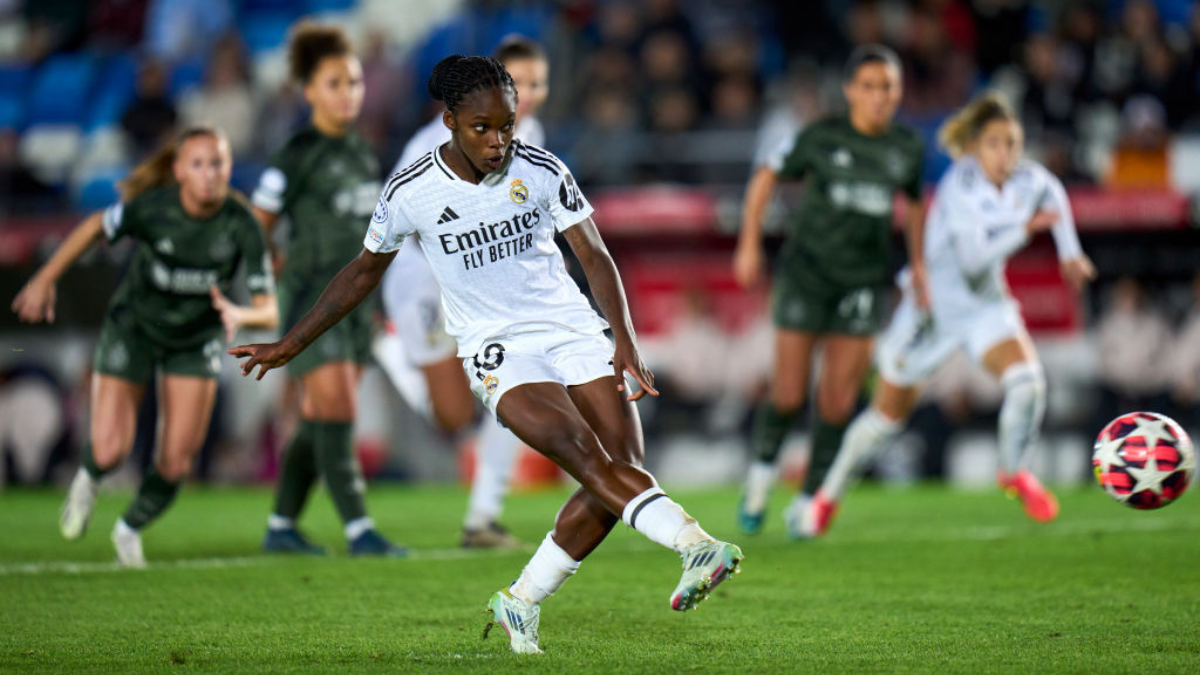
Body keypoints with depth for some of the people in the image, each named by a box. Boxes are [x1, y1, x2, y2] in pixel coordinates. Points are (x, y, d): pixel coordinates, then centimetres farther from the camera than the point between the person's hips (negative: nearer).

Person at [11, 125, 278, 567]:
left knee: (176, 464, -4)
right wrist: (46, 279, -2)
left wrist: (238, 315, -46)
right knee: (111, 452, -10)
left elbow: (268, 312, -24)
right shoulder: (151, 207, -26)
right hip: (134, 328, -1)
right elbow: (95, 227, -5)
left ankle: (131, 529, 27)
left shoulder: (241, 225, -24)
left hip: (197, 340, 1)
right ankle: (88, 480, 30)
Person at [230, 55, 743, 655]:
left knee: (622, 468, -10)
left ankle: (521, 603, 4)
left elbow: (595, 257, 0)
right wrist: (291, 345, 15)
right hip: (497, 351, -3)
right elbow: (365, 270, 11)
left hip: (574, 329, 3)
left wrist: (625, 343, -15)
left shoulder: (541, 171, -3)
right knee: (584, 453, -27)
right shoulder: (410, 193, -6)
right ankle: (696, 547, -39)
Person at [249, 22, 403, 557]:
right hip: (312, 301, -7)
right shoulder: (298, 157, -9)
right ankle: (358, 529, -13)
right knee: (339, 415, -12)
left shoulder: (361, 152, 12)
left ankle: (281, 527, 18)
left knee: (317, 422, 10)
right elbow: (255, 234, -6)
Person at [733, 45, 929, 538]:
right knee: (788, 395, -4)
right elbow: (766, 178, 4)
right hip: (807, 271, -2)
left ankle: (808, 500, 14)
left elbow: (913, 202, 20)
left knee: (838, 401, -2)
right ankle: (761, 474, 24)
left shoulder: (907, 147, 1)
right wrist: (749, 245, 0)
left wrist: (918, 267, 17)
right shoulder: (821, 137, -8)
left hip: (863, 280, 2)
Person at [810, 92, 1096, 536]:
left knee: (1027, 380, -23)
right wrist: (1025, 229, -40)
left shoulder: (1029, 180, -8)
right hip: (934, 304, -4)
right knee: (887, 418, 7)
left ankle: (1015, 471, 3)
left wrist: (1069, 251, 15)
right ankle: (830, 493, 31)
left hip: (986, 306, 4)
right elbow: (972, 257, -33)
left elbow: (1053, 194, 18)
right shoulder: (960, 186, -25)